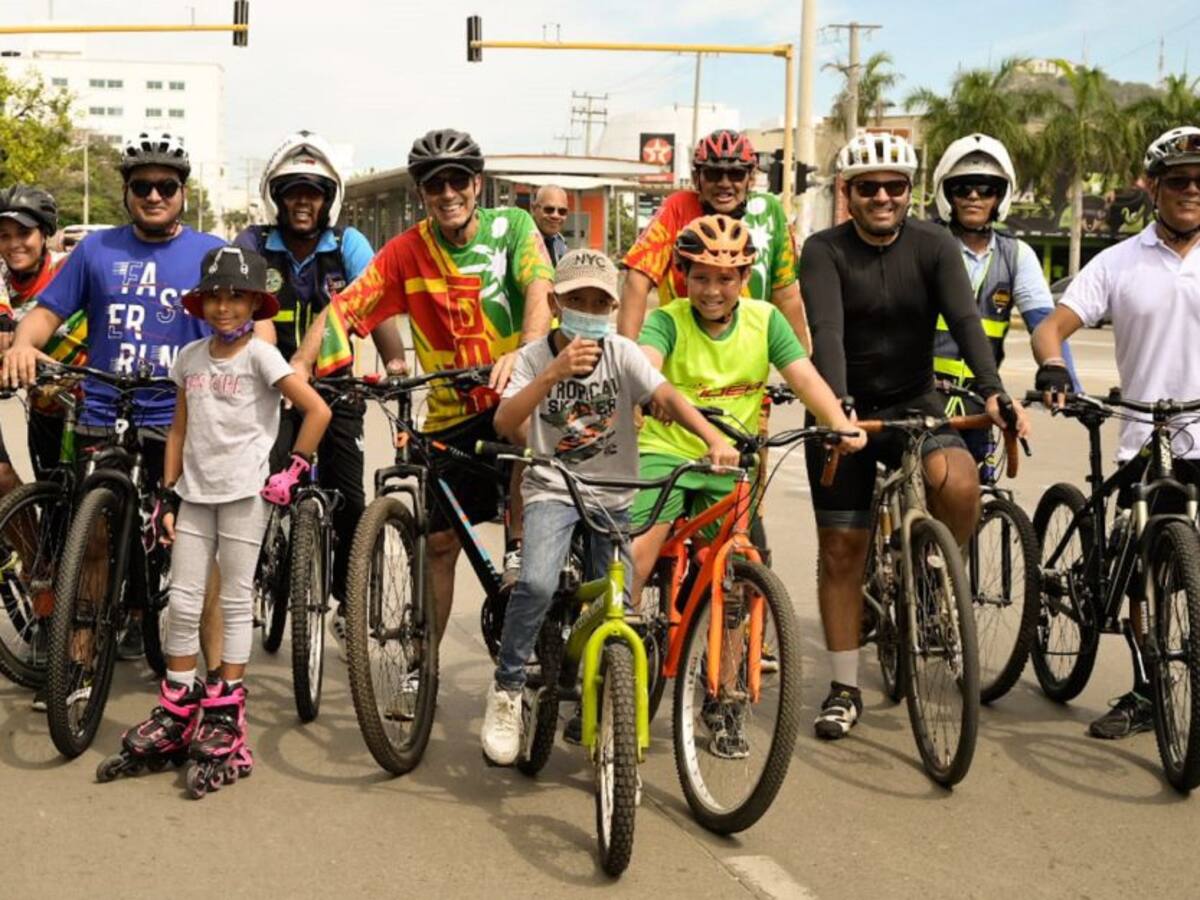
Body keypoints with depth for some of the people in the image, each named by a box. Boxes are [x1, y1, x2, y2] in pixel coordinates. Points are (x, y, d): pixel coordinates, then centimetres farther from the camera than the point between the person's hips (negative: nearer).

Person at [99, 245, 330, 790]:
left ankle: (225, 716, 9)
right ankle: (177, 710, 17)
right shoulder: (190, 357, 9)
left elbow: (317, 410, -11)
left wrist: (295, 469, -10)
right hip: (194, 491, 5)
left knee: (235, 603, 3)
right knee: (182, 603, 6)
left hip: (243, 492, -5)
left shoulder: (260, 355, -7)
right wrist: (166, 494, 9)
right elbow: (179, 429, 13)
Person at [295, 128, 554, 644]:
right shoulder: (408, 251, -4)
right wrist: (299, 366, -23)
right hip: (451, 412, 2)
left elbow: (539, 288, -23)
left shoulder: (511, 227, -7)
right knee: (441, 540, 6)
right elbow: (342, 308, -9)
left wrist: (523, 352, -42)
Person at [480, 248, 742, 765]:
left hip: (614, 496, 2)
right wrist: (553, 374, -32)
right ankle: (507, 692, -7)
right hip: (553, 490, -2)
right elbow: (504, 423, -20)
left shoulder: (621, 353, -3)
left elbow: (666, 396, -17)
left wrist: (713, 438, -34)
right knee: (537, 584, -27)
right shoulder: (535, 357, -5)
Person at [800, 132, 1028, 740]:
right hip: (844, 409, 0)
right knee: (841, 549, 1)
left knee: (958, 482, -30)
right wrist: (837, 405, -42)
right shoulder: (825, 251, -10)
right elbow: (825, 331, -25)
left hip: (914, 404, 1)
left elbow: (965, 319, -19)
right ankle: (844, 689, 14)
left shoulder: (934, 246, -5)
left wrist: (992, 390, -36)